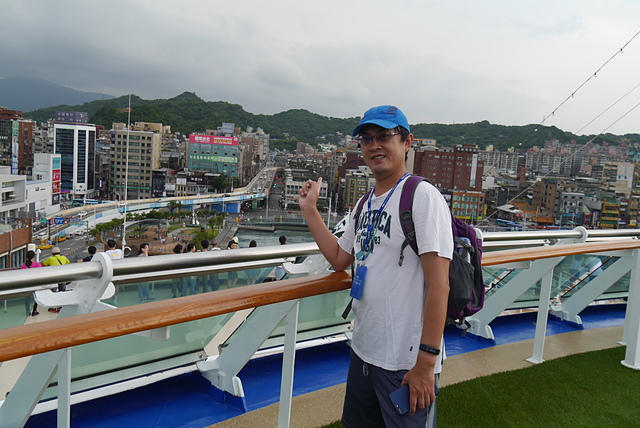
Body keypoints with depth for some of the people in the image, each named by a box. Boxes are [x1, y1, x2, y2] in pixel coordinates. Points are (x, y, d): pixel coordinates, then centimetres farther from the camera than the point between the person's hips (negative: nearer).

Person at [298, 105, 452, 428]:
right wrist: (309, 209, 15)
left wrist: (426, 362, -22)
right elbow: (339, 259, 18)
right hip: (363, 352, 8)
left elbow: (438, 284, -20)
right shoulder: (367, 204, 10)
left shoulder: (422, 195, -16)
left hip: (407, 362, -8)